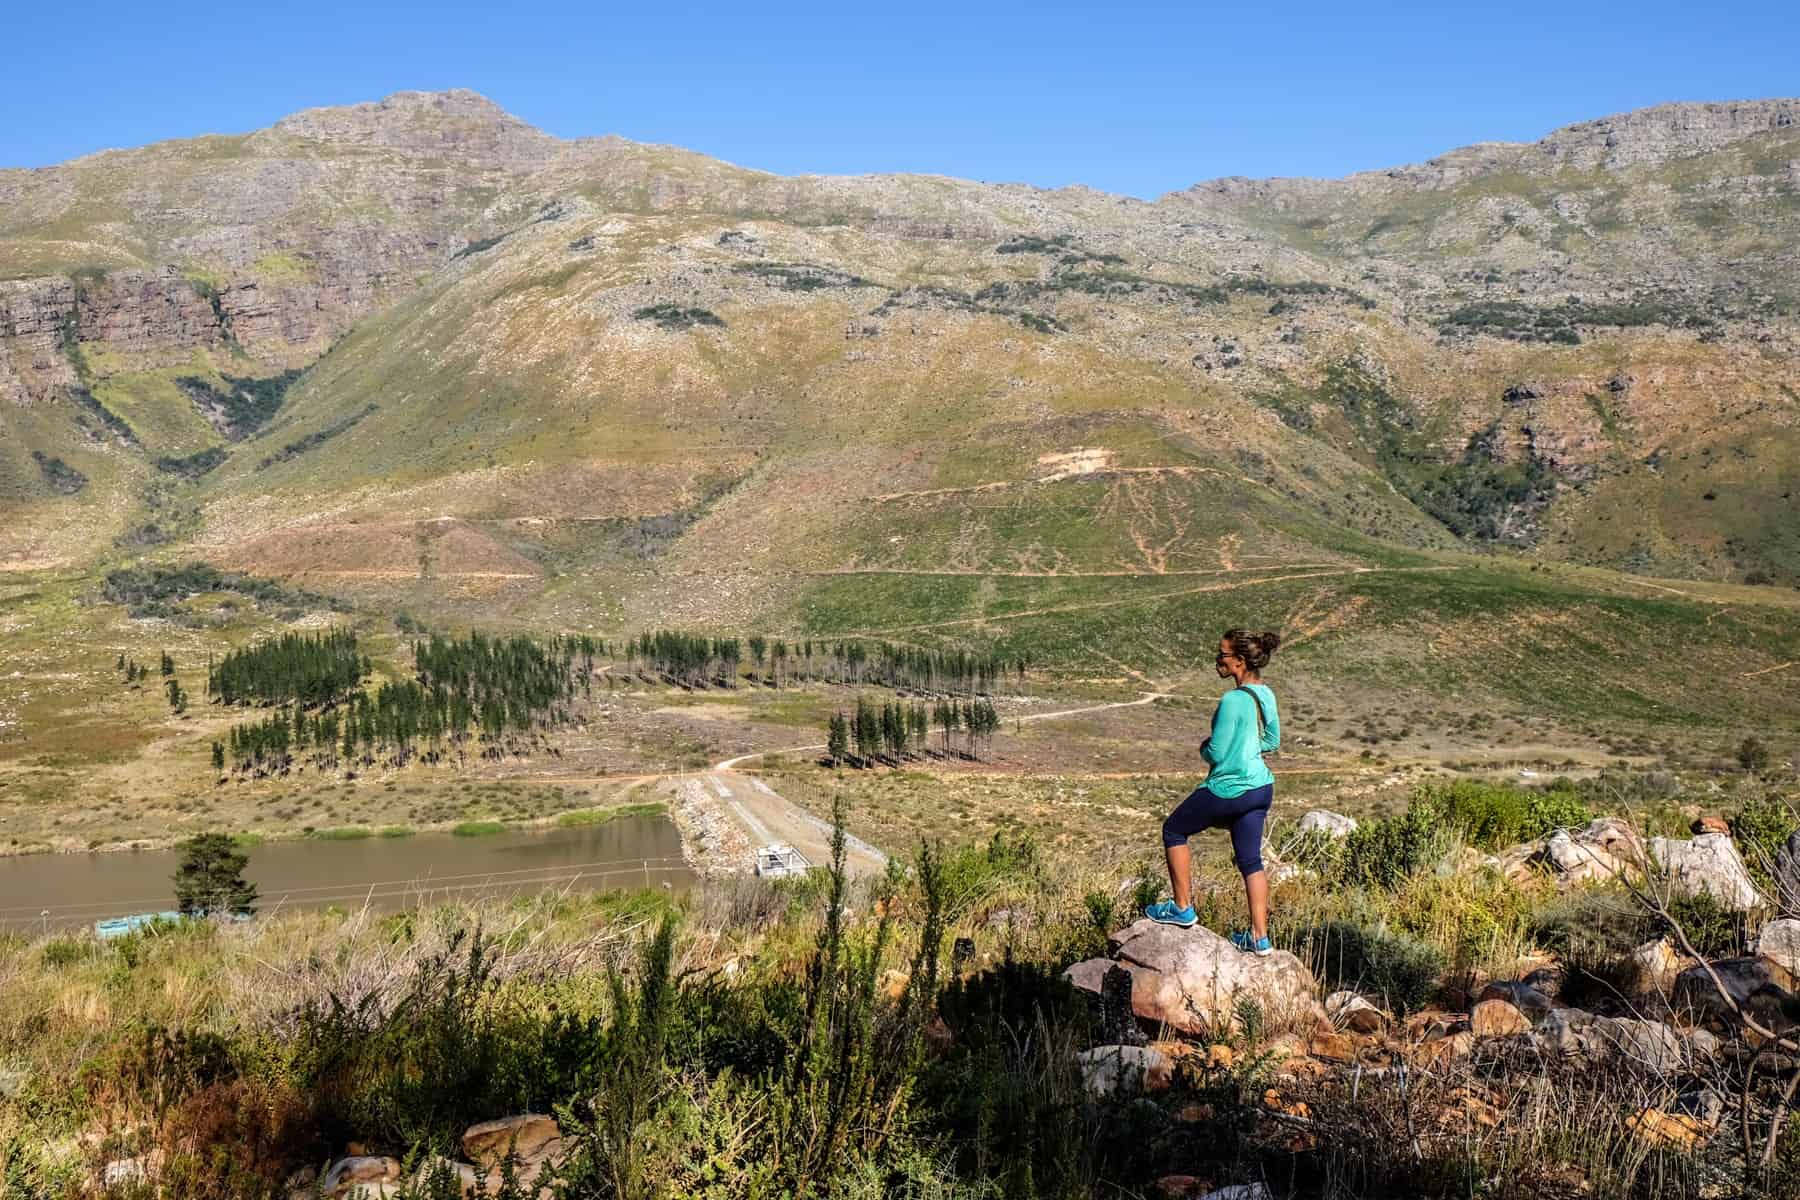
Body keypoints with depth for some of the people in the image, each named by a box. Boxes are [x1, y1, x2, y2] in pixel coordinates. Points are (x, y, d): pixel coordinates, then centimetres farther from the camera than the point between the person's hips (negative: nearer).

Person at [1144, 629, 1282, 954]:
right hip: (1261, 787, 8)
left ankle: (1183, 909, 19)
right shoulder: (1265, 694, 3)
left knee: (1174, 830, 13)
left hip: (1229, 789, -8)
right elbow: (1273, 741, 17)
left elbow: (1216, 754, -19)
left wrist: (1204, 748, 1)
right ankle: (1260, 937, 16)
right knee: (1250, 860, 14)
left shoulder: (1233, 701, -22)